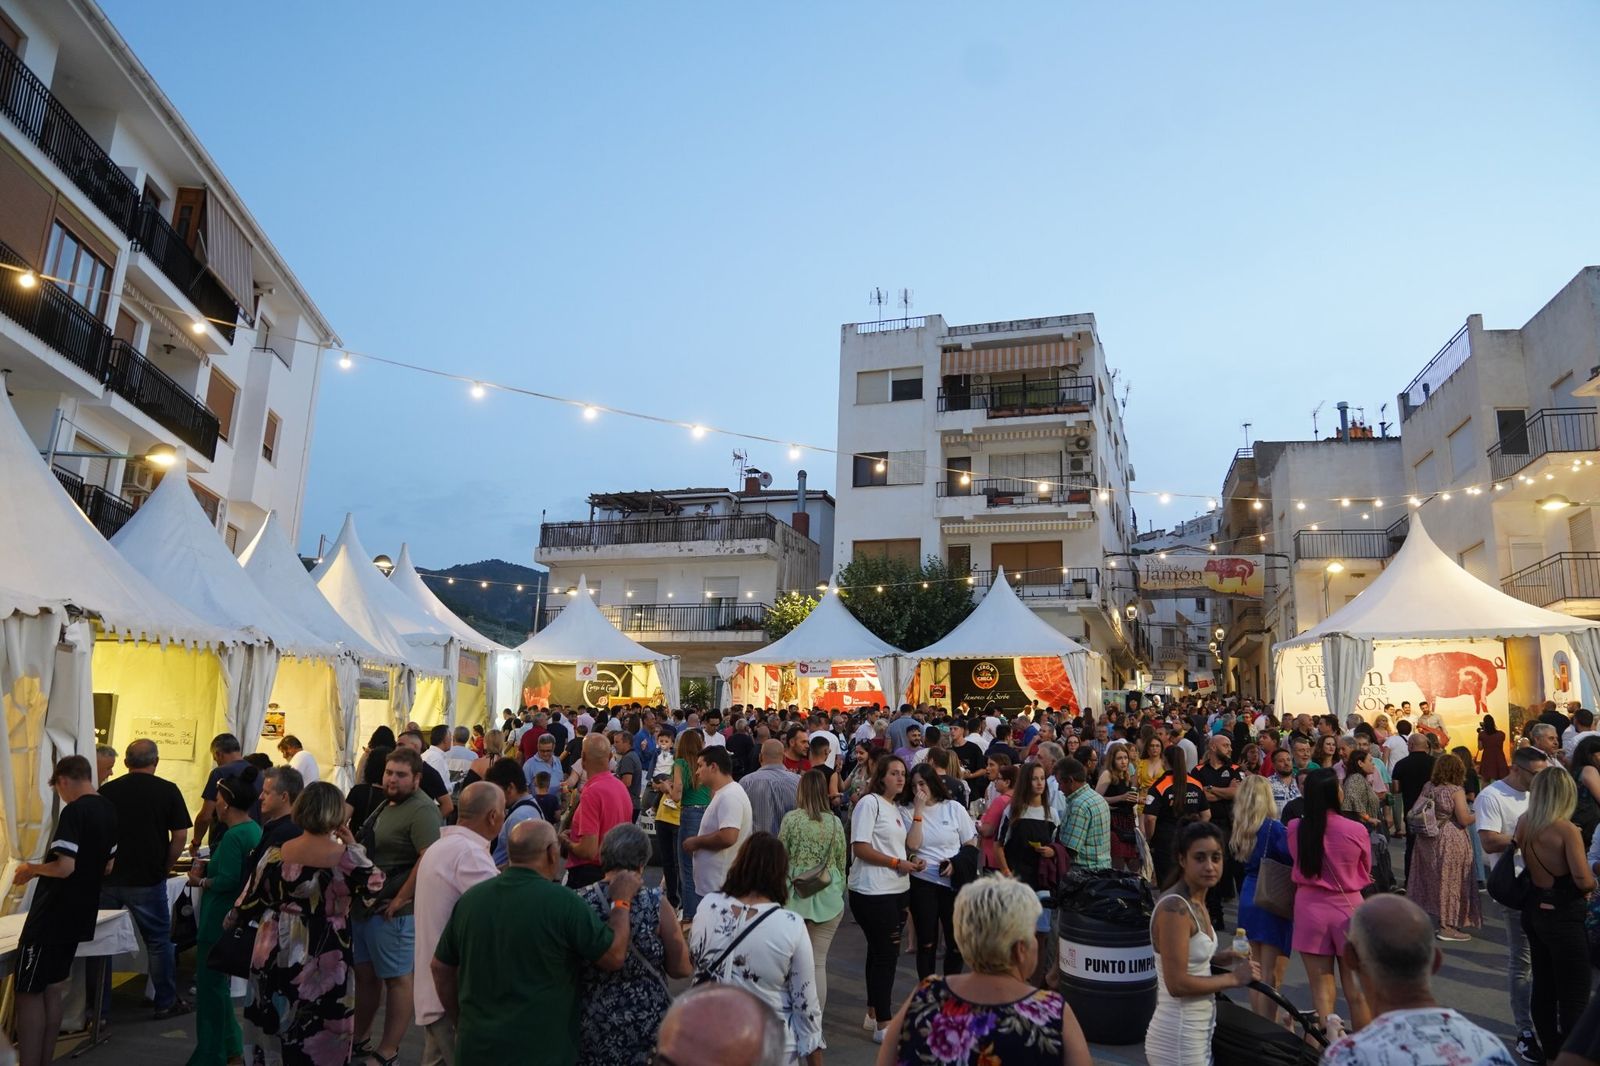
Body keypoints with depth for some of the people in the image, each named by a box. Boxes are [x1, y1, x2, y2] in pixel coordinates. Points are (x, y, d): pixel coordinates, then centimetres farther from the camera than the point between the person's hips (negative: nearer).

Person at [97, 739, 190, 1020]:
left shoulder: (106, 791, 0)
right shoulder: (168, 791, -6)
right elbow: (179, 836, -8)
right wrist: (164, 867, 6)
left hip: (107, 879, 2)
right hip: (147, 880, -2)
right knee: (158, 941, 10)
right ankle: (166, 1003, 18)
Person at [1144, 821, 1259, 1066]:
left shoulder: (1197, 902, 6)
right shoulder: (1174, 908, -23)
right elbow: (1177, 983, -25)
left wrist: (1223, 957, 4)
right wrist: (1233, 978, -15)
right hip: (1179, 1038, -9)